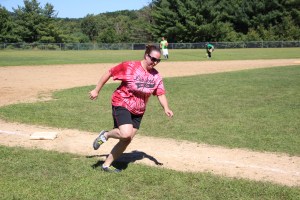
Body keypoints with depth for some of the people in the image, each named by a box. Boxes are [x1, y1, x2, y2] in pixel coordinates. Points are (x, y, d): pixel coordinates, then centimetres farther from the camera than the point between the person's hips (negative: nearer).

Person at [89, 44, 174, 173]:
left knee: (127, 140, 6)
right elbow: (109, 73, -9)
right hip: (121, 104, -6)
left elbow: (161, 94, -5)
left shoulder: (156, 76, -2)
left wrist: (166, 108, -24)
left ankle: (107, 165, 21)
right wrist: (96, 90, -5)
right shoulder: (129, 66, -16)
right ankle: (106, 135, 5)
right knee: (126, 134, -27)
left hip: (138, 111, 6)